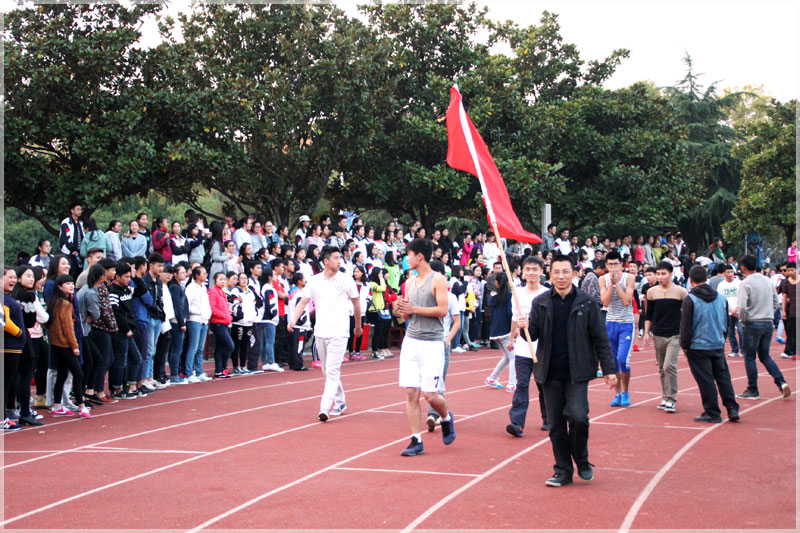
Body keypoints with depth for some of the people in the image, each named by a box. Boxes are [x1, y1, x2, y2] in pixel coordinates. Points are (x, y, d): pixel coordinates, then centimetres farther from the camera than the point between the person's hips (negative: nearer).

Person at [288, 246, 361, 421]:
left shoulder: (346, 280, -1)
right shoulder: (314, 281, 4)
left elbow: (356, 303, 10)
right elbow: (303, 302, 0)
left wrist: (358, 326, 16)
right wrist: (293, 320, -16)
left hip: (339, 332, -4)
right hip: (320, 332, 4)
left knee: (332, 371, -13)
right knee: (328, 371, 13)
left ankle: (324, 408, -19)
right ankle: (340, 402, 30)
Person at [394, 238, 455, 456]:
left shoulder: (438, 279, -6)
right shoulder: (410, 282, 14)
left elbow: (443, 310, -14)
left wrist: (414, 309, -14)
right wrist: (403, 310, -4)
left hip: (432, 343, -6)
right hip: (411, 341, 6)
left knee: (430, 395, -6)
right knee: (411, 393, -1)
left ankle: (447, 418, 26)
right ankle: (416, 441, 4)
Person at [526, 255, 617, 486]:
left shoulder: (587, 303, 0)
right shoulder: (541, 303, 5)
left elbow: (600, 338, 2)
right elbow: (533, 334, 5)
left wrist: (609, 369, -1)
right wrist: (526, 328, -18)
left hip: (577, 372, -2)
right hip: (551, 373, 2)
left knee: (578, 417, -16)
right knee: (556, 424, 5)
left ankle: (582, 461, 9)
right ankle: (563, 471, 17)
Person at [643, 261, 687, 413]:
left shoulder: (680, 292, -3)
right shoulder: (652, 292, 4)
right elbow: (649, 315, 12)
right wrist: (646, 333, 6)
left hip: (675, 335, -3)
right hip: (658, 335, 4)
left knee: (669, 365, -15)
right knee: (662, 368, 8)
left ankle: (670, 399, -8)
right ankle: (665, 397, 18)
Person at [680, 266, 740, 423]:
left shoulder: (690, 300, -12)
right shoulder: (721, 297, 5)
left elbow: (686, 326, -10)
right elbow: (726, 322, 15)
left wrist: (684, 345, 1)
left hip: (698, 347, -5)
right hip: (718, 345, 5)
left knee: (705, 380, 1)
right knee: (723, 376, 13)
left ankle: (712, 413, 5)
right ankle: (732, 408, 10)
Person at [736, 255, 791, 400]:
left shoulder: (745, 283, -13)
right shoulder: (767, 281, 7)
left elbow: (742, 306, -21)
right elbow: (776, 301, 13)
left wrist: (743, 320, -5)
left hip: (752, 324, -6)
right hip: (768, 323, 6)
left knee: (749, 358, 5)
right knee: (765, 356, 16)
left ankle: (752, 390, 9)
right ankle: (781, 382, 0)